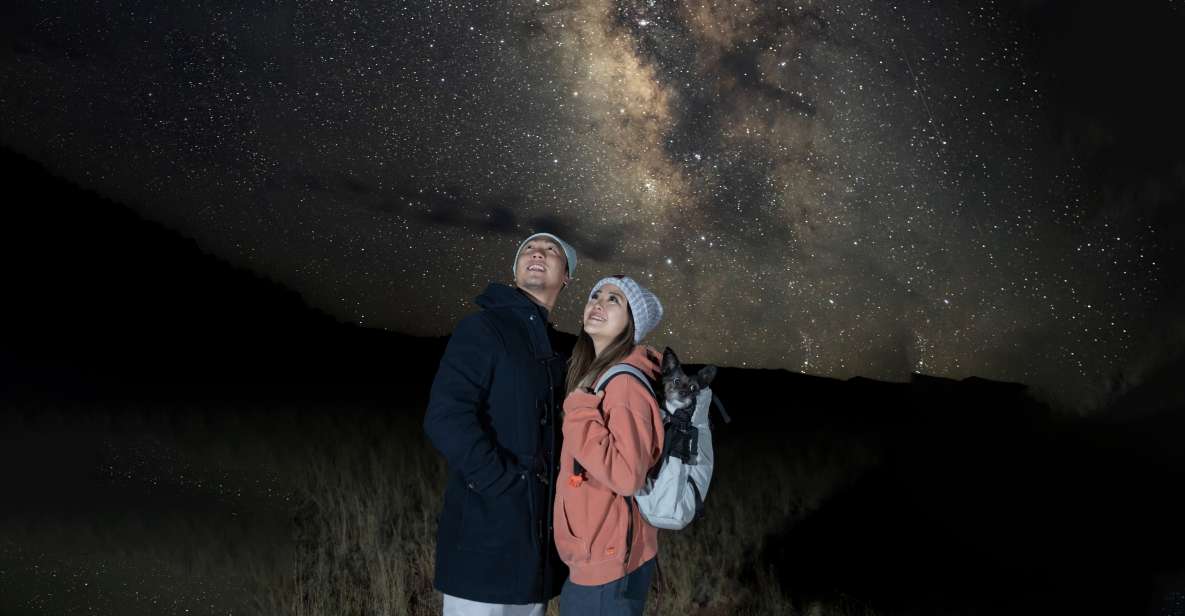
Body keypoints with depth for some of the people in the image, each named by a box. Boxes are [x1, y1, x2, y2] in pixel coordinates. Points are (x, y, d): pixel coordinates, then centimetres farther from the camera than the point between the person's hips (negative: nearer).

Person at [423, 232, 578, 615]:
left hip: (540, 538, 7)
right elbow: (446, 419, -18)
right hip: (487, 536, -7)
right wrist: (507, 484, -18)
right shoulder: (483, 329, -7)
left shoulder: (564, 348, 14)